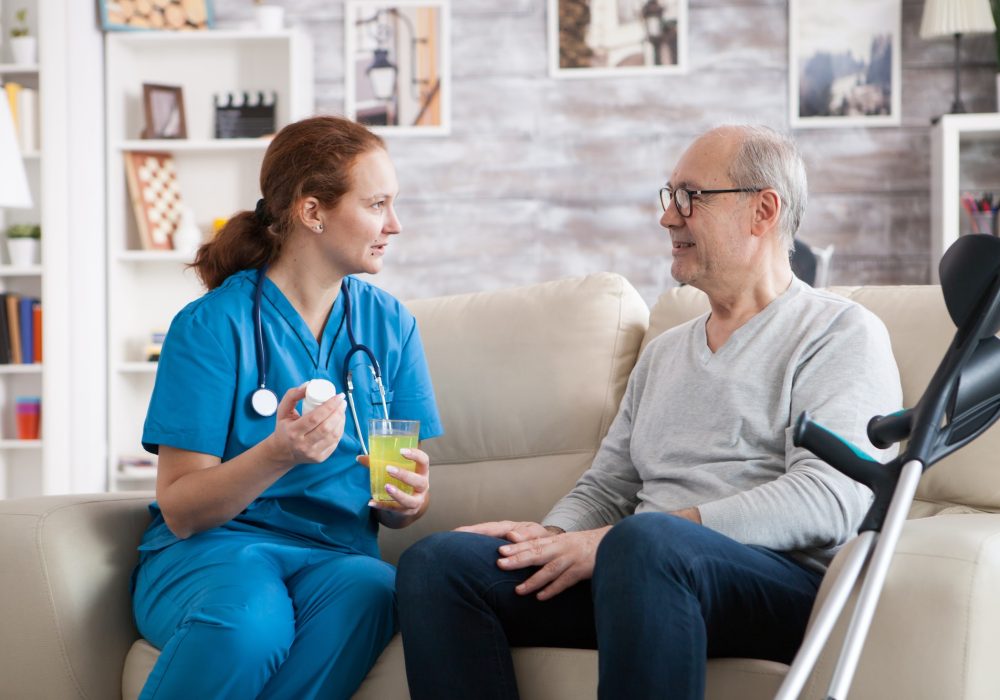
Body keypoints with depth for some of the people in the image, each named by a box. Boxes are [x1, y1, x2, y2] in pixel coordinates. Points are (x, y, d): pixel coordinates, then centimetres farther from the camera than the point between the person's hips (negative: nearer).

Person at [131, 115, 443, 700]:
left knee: (369, 588, -34)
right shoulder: (213, 325, -4)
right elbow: (180, 510, -8)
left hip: (336, 556, 3)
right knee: (246, 620, -39)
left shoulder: (389, 324, 10)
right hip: (209, 551, -3)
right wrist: (279, 454, -26)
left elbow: (399, 510, 13)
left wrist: (407, 499, -13)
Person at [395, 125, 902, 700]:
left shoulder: (843, 333, 3)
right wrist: (551, 537, -1)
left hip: (787, 577, -7)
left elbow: (829, 500, -12)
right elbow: (604, 487, 26)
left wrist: (619, 539, -17)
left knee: (646, 542, -40)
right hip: (632, 568, 7)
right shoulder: (666, 353, 27)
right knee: (436, 561, -15)